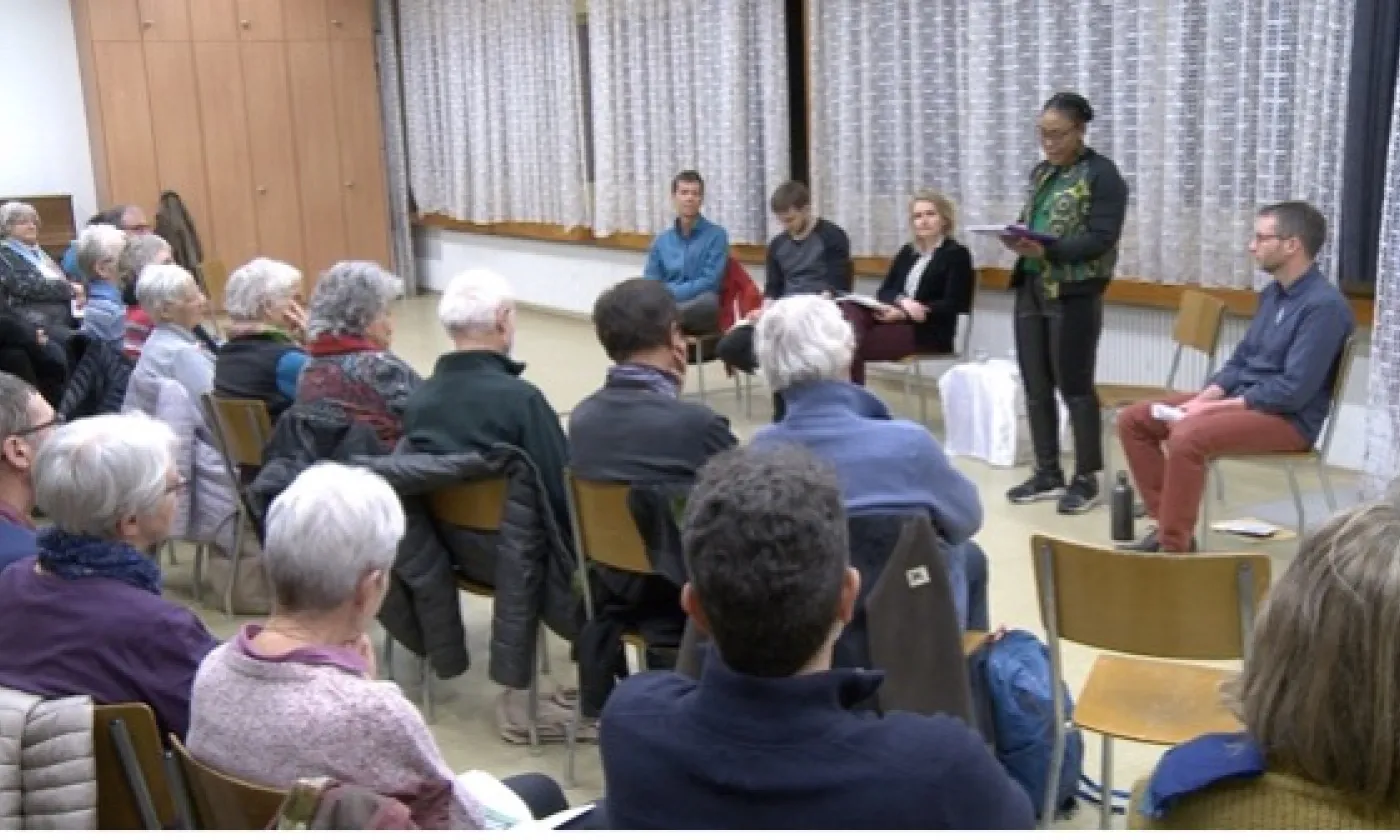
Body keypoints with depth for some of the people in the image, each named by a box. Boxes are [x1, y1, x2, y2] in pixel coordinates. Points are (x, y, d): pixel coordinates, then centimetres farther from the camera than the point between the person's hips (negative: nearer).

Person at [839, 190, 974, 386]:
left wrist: (905, 313, -20)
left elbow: (953, 305, -10)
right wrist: (901, 301, -14)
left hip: (926, 332, -6)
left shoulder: (957, 254, 1)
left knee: (856, 344, -29)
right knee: (848, 307, -28)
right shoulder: (907, 251, 21)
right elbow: (884, 291, 12)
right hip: (895, 317, 6)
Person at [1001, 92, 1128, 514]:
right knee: (1035, 386, 9)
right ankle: (1047, 473, 20)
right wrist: (1016, 238, -5)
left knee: (1075, 386, -1)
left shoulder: (1102, 174, -8)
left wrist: (1046, 249, -27)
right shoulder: (1041, 173, 14)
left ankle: (1086, 479, 11)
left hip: (1074, 295, -7)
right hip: (1031, 290, 7)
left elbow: (1102, 239, -15)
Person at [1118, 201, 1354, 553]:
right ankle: (1168, 524, 0)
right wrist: (1201, 399, -3)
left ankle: (1174, 547, -25)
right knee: (1133, 419, 0)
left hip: (1289, 419, -9)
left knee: (1187, 435, -35)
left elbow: (1293, 391, -22)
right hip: (1240, 399, 9)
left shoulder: (1324, 305, -17)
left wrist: (1213, 407, -19)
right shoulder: (1272, 293, 10)